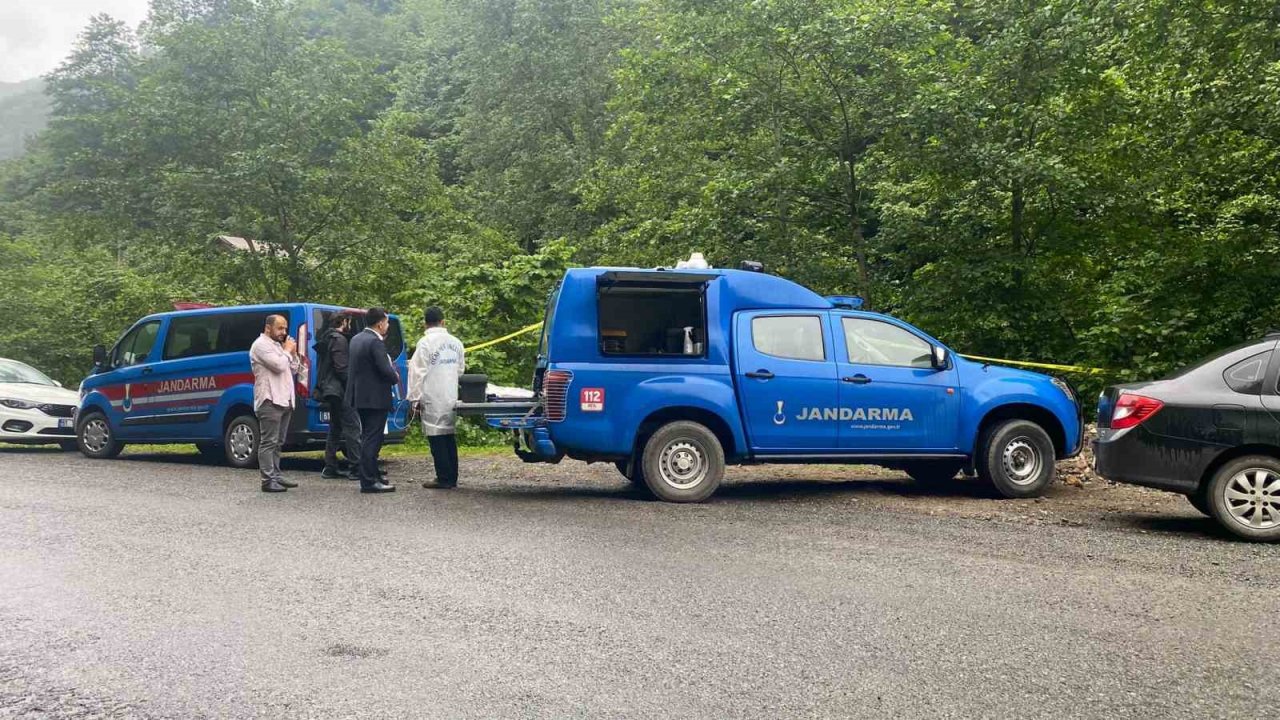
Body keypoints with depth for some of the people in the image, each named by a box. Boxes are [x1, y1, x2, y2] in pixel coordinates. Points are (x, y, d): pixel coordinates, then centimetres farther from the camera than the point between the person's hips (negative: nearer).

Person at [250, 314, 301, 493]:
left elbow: (294, 369, 22)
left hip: (284, 400, 10)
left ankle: (276, 476, 16)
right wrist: (287, 351, -4)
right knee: (268, 442, -9)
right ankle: (268, 480, -10)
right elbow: (278, 365, -20)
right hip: (270, 401, -10)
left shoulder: (278, 345, 21)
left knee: (277, 442, 12)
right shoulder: (261, 345, -7)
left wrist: (293, 353, 7)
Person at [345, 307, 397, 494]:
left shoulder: (356, 339, 11)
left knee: (367, 438, 18)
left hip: (359, 396, 9)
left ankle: (370, 475, 27)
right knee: (372, 440, -6)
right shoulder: (375, 342, -18)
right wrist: (395, 377, 0)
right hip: (375, 398, -9)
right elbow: (386, 370, -23)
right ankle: (369, 482, -4)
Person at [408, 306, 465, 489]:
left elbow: (418, 371, -10)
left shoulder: (425, 342, -9)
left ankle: (444, 479, -3)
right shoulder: (455, 342, 10)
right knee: (450, 436, 10)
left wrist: (415, 397, -4)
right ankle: (452, 478, 13)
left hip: (433, 399, -6)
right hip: (452, 398, 6)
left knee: (437, 438, -3)